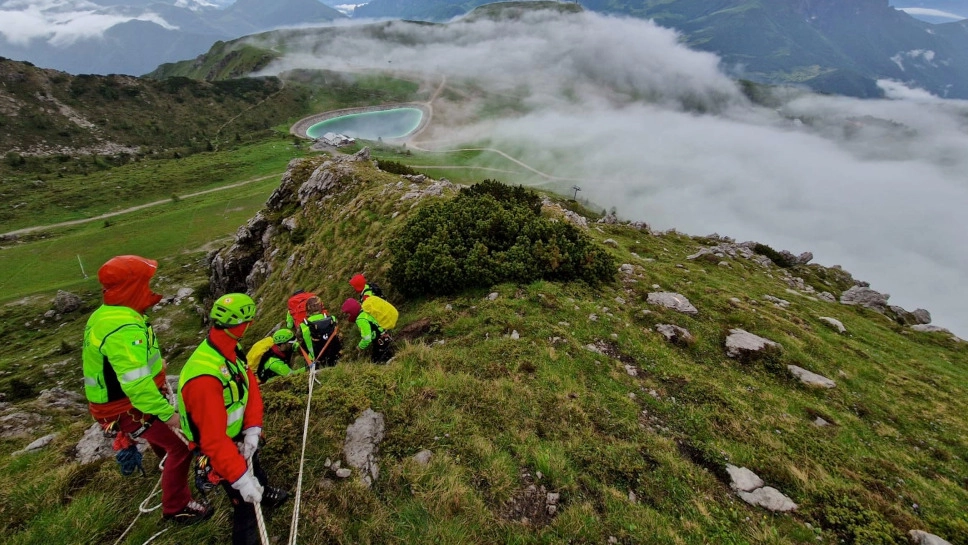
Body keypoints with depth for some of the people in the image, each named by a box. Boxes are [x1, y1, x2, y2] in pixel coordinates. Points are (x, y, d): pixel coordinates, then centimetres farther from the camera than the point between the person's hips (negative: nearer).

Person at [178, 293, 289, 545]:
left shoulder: (231, 350, -13)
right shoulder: (204, 377, -41)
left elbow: (251, 386, -8)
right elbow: (214, 439, -40)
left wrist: (253, 429, -19)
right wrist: (241, 478, -37)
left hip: (240, 437, 9)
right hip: (221, 449, -9)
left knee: (254, 468, 36)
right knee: (247, 503, 5)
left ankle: (265, 493, 65)